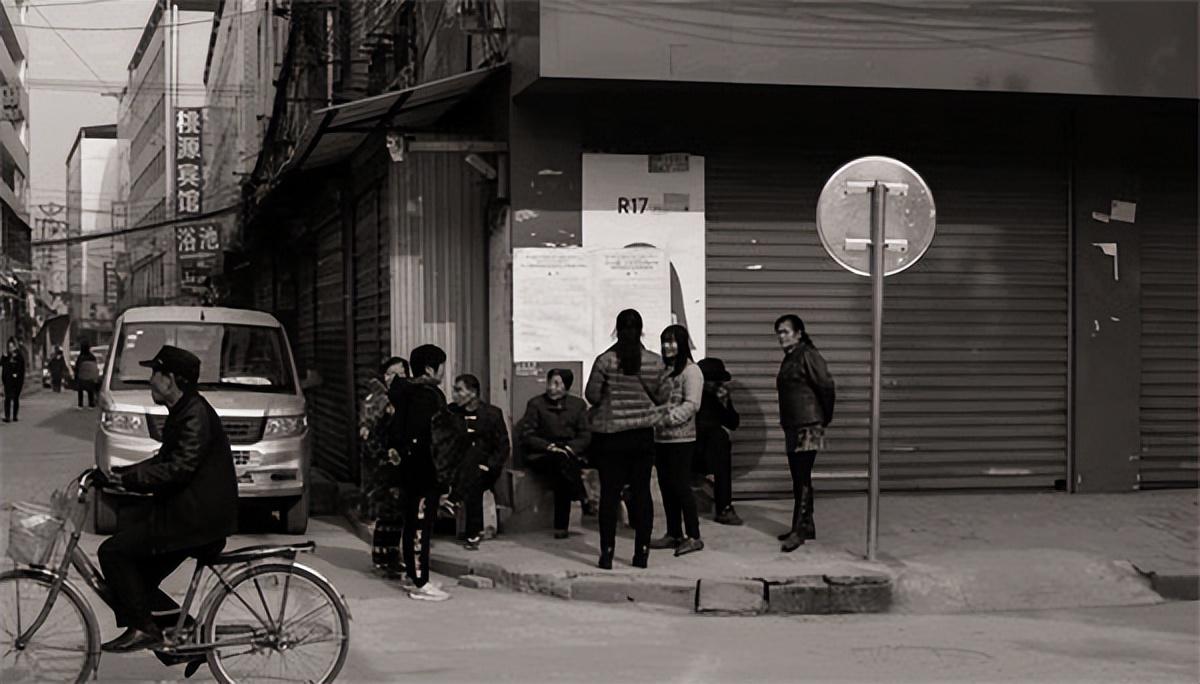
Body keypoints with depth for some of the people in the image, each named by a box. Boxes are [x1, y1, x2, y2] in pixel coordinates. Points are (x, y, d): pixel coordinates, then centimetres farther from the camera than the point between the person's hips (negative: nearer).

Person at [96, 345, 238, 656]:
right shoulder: (183, 412, 17)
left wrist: (128, 478, -21)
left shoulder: (195, 415, -16)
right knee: (140, 580, 12)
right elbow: (164, 460, 23)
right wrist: (120, 473, 12)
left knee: (113, 551, -10)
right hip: (187, 516, 10)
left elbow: (179, 468, -25)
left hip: (196, 519, -10)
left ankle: (141, 628, -6)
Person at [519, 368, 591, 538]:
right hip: (541, 457, -2)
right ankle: (583, 500, -32)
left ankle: (561, 526, -31)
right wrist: (549, 447, -14)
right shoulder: (535, 404, 7)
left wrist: (570, 448, -12)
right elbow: (526, 436, 1)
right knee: (561, 461, -38)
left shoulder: (578, 404, 14)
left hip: (571, 454, 2)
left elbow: (586, 435, 8)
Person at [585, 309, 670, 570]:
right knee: (641, 492, 8)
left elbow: (591, 395, -6)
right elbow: (663, 396, 4)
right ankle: (642, 553, 10)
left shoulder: (605, 361, -11)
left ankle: (607, 553, 3)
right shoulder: (655, 362, -4)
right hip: (643, 434, 2)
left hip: (609, 434, -2)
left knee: (609, 493, 3)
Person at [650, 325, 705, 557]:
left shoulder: (691, 371, -8)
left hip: (681, 438, -8)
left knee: (681, 486, -7)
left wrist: (668, 417, -25)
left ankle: (693, 537, -1)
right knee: (666, 486, 10)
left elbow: (691, 404, -16)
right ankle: (673, 534, 18)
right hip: (661, 437, 8)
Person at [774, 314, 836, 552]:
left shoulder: (808, 356, -13)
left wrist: (825, 417, -8)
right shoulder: (789, 358, 16)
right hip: (792, 426, 10)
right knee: (799, 478, 13)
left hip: (807, 426, -10)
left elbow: (826, 385, -17)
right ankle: (807, 526, 21)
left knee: (802, 480, -8)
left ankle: (799, 530, -7)